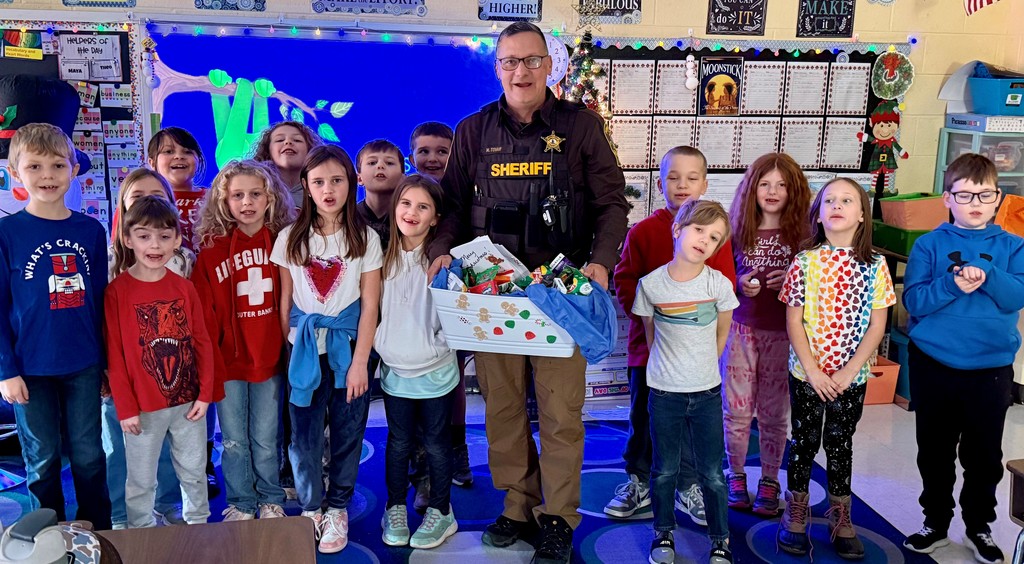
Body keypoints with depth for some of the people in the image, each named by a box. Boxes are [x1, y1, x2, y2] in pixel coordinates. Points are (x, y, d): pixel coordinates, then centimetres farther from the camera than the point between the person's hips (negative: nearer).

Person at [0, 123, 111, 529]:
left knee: (88, 456, 13)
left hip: (85, 366, 2)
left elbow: (101, 298, 6)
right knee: (42, 461, 12)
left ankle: (99, 535, 30)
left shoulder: (91, 230, 1)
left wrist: (108, 360, 6)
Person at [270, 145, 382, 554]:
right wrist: (288, 350, 0)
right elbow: (284, 302, 3)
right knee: (304, 433, 5)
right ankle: (310, 508, 23)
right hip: (305, 348, 1)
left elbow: (370, 304, -4)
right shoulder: (290, 238, 1)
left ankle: (337, 509, 23)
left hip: (348, 346, 0)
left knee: (347, 432, 6)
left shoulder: (365, 239, -2)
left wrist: (359, 361, -9)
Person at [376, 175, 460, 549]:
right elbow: (374, 309, 11)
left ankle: (441, 512, 26)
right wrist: (378, 348, 6)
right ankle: (395, 508, 32)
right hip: (394, 370, 3)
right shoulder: (385, 256, 1)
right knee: (398, 443, 15)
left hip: (435, 370, -3)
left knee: (436, 443, 10)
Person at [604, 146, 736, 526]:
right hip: (649, 339, 0)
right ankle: (639, 482, 29)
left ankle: (688, 487, 29)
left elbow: (726, 285, 0)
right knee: (643, 415, 12)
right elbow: (623, 279, 0)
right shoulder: (643, 231, -1)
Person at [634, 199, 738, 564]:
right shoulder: (651, 284, -9)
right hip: (664, 394, 0)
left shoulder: (719, 284, -9)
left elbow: (722, 334, 7)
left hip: (707, 393, 0)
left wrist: (703, 366, 10)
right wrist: (668, 367, 6)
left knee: (712, 473, 8)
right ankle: (663, 534, 32)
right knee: (664, 470, 12)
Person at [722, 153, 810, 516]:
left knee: (774, 412, 7)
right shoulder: (739, 230, 3)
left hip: (782, 333, -1)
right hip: (742, 329, 1)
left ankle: (769, 482, 23)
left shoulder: (801, 233, 0)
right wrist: (739, 284, -9)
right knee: (737, 409, 6)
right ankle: (736, 476, 24)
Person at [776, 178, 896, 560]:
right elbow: (793, 322, -6)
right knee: (804, 442, 9)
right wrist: (813, 371, -12)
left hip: (852, 376, 1)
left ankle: (841, 520, 27)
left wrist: (849, 372, -11)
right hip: (807, 373, -1)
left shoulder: (874, 266, -2)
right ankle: (795, 516, 25)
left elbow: (876, 326, -3)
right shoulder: (805, 262, -5)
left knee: (841, 443, 13)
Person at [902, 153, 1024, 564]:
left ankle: (979, 527, 32)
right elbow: (913, 301, -12)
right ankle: (935, 522, 31)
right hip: (934, 365, -1)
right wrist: (952, 284, -26)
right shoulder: (929, 245, -2)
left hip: (991, 368, 1)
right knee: (934, 452, 13)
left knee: (984, 455, 13)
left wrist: (987, 277, -26)